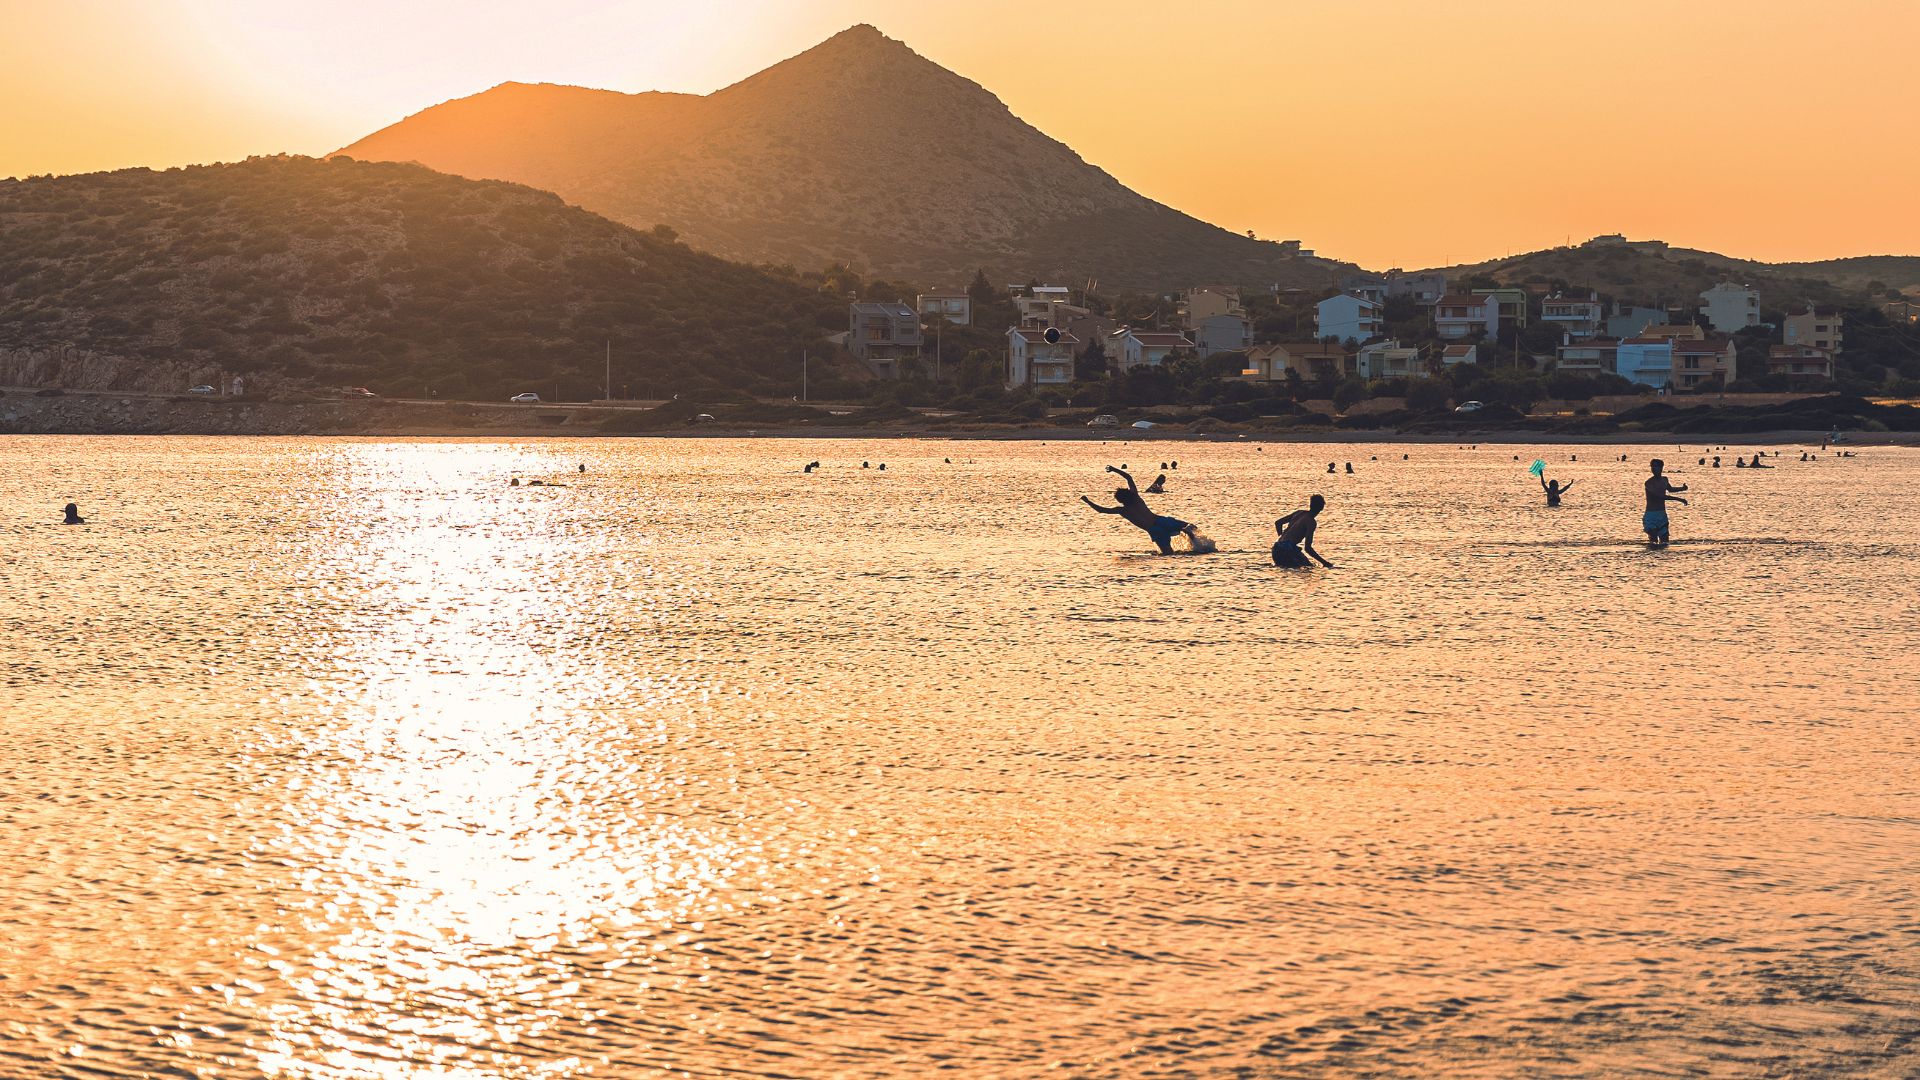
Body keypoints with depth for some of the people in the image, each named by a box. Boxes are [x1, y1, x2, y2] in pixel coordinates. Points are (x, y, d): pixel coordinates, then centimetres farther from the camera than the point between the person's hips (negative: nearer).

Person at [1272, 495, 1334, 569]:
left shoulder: (1299, 513, 15)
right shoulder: (1312, 522, -8)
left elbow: (1278, 523, 24)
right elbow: (1307, 548, -13)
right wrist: (1324, 562, -9)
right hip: (1288, 551, -8)